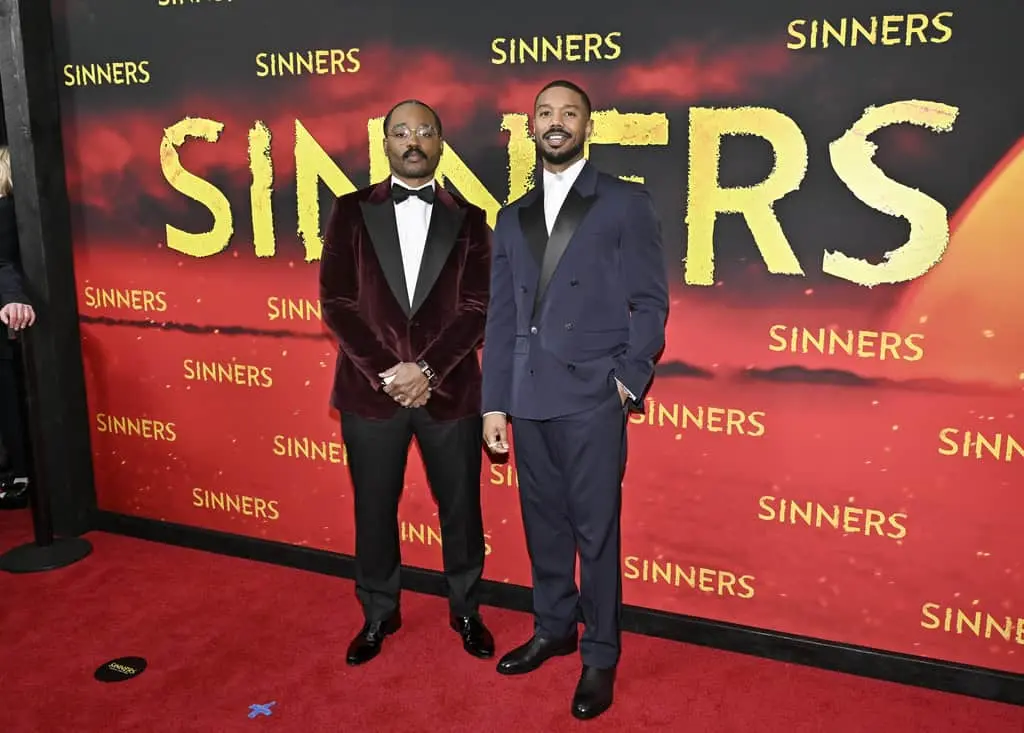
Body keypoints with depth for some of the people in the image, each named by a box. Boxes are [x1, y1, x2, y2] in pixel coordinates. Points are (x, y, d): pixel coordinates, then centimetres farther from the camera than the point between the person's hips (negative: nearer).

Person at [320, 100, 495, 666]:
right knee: (374, 510, 12)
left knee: (460, 507, 10)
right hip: (371, 390, 0)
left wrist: (426, 370, -14)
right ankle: (378, 614, 32)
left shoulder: (467, 219, 5)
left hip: (449, 390, 0)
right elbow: (336, 302, -2)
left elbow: (477, 307, -3)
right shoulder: (352, 212, 4)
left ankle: (466, 610, 32)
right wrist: (387, 373, -12)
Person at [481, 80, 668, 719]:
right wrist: (494, 402, 7)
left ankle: (600, 655, 18)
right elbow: (501, 317, 12)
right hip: (529, 398, 5)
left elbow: (650, 300, -1)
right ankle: (553, 629, 33)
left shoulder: (626, 203, 2)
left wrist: (630, 380, -10)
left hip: (592, 396, -4)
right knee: (544, 523, 15)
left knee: (596, 530, 3)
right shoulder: (513, 217, 15)